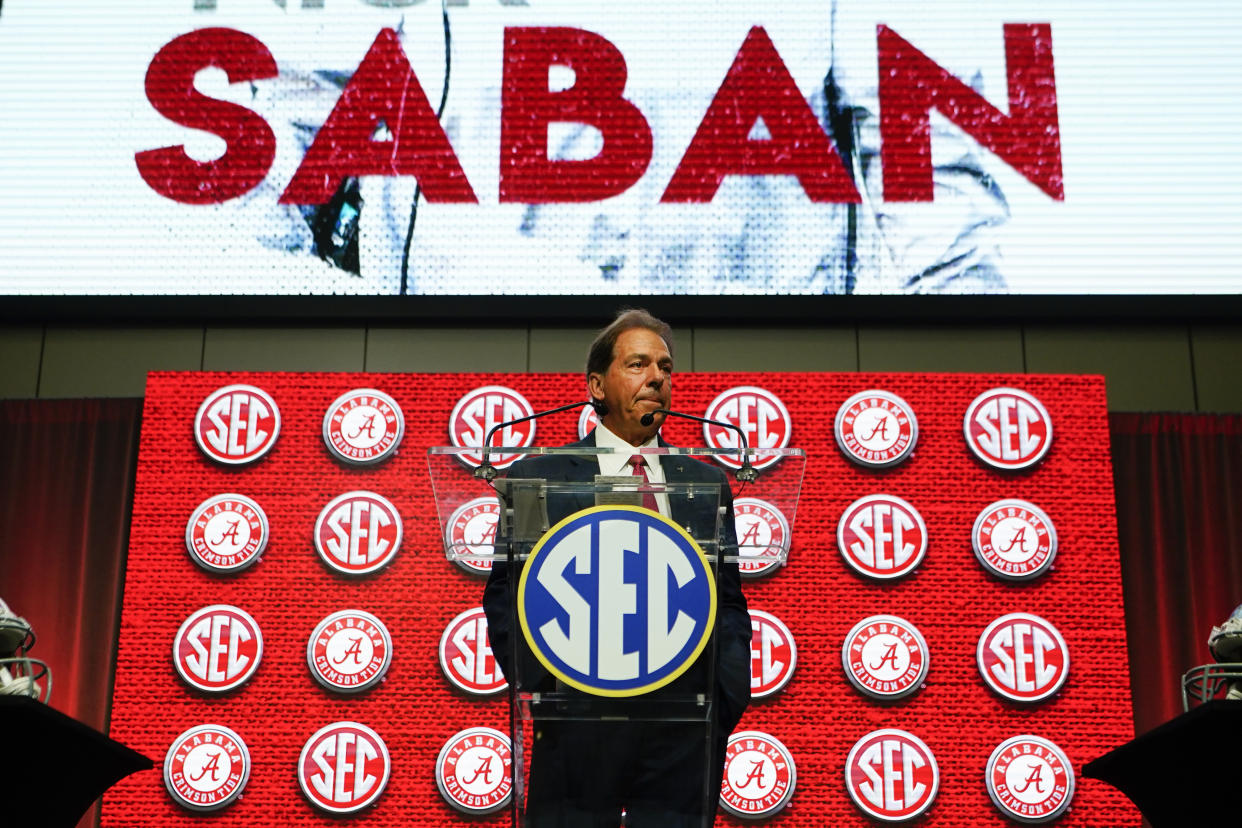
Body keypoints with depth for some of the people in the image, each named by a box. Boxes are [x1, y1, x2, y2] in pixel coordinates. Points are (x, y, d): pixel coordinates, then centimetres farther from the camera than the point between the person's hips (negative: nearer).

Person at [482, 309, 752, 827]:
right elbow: (505, 596, 4)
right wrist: (542, 687, -8)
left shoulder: (707, 483, 14)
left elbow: (729, 604, 13)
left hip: (686, 731, 2)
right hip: (578, 722, -2)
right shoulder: (537, 477, 6)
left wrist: (728, 700, 0)